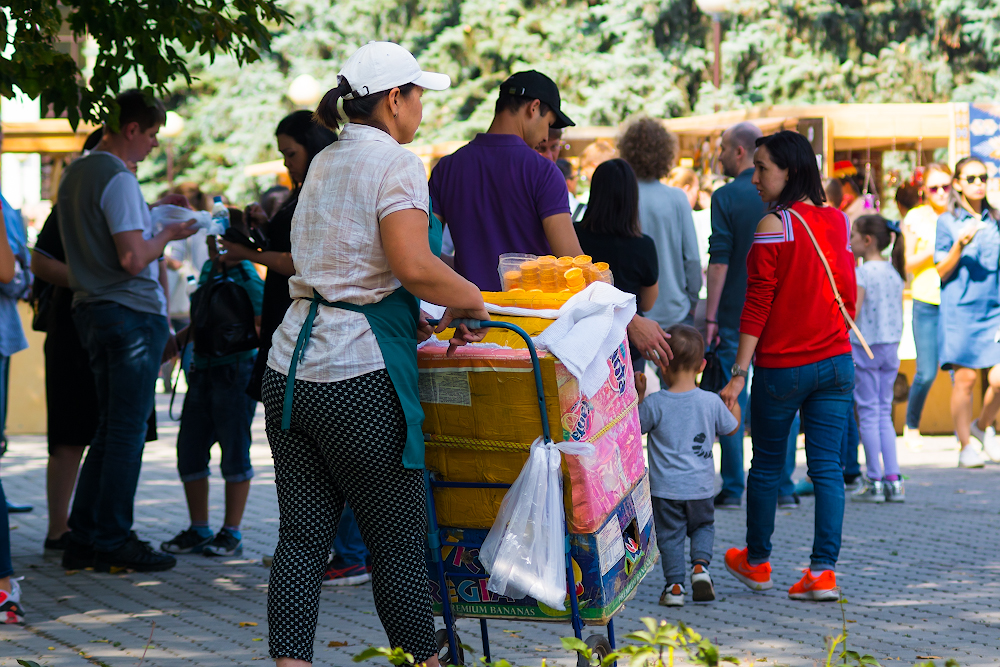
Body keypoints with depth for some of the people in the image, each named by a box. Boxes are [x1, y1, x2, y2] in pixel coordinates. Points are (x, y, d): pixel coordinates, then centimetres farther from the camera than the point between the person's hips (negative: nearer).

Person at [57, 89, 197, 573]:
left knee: (110, 429, 14)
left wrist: (151, 214, 25)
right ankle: (112, 543, -1)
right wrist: (167, 233, -5)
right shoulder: (118, 179, -15)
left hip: (91, 311, 9)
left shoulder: (75, 174, 14)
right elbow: (133, 258, -21)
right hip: (132, 313, -9)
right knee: (127, 431, -4)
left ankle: (83, 539, 13)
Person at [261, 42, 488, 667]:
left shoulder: (324, 163, 18)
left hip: (291, 370, 8)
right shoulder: (396, 163, -7)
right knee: (399, 539, 5)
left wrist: (420, 319, 18)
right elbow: (413, 265, -20)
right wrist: (472, 302, -5)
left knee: (302, 536, 5)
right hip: (359, 377, -8)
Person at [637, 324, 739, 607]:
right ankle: (700, 565, -2)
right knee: (704, 526, 21)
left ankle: (675, 585, 4)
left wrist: (639, 396, 9)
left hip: (665, 488, -2)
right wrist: (734, 401, 27)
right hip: (700, 488, 2)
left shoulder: (654, 403, -13)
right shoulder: (711, 402, -7)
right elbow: (731, 427, 10)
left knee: (670, 535, 10)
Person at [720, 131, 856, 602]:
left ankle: (756, 562, 26)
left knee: (766, 465, 12)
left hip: (782, 366, -4)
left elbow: (758, 304, -14)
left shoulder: (773, 227, -14)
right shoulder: (837, 222, 4)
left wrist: (738, 373, -12)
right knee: (827, 467, 4)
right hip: (836, 362, 5)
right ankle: (823, 572, -1)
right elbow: (848, 294, 11)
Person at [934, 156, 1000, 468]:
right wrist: (959, 247, -15)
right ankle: (965, 446, 7)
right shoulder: (947, 222, 1)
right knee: (965, 378, -5)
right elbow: (941, 273, 0)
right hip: (959, 310, -3)